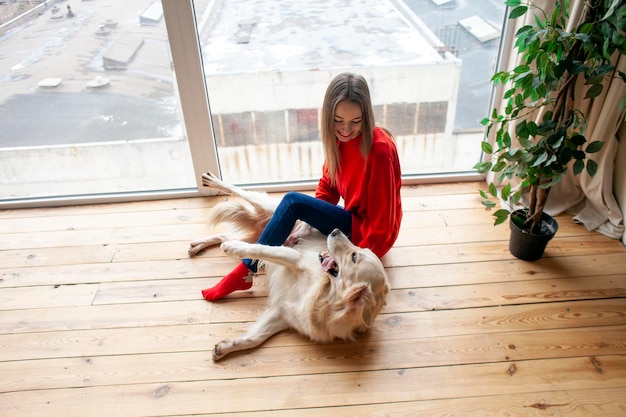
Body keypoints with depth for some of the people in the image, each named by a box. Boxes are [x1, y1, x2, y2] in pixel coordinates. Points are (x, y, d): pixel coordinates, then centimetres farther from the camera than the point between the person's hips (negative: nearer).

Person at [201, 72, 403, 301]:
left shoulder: (379, 150, -27)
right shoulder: (338, 137, -5)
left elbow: (382, 221, -24)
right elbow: (328, 184, 4)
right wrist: (308, 221, -9)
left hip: (370, 233, -8)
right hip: (353, 219, 8)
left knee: (293, 201, -22)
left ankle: (245, 273, -14)